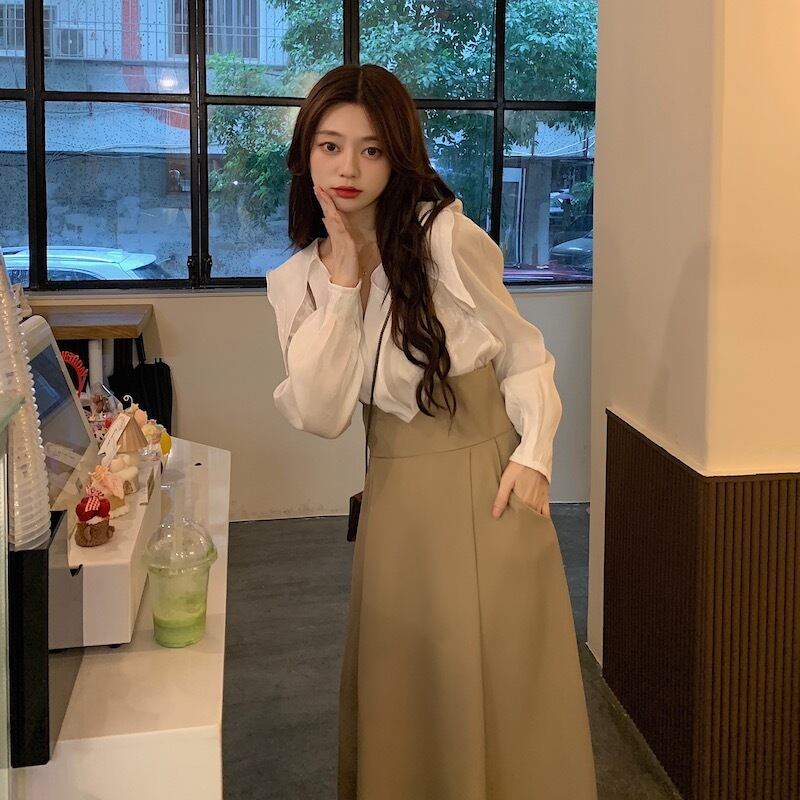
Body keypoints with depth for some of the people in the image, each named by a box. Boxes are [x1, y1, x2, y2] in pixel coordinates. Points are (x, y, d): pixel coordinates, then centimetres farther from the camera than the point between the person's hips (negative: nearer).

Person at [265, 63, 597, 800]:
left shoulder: (447, 237, -11)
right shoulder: (297, 282, 1)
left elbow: (524, 355, -3)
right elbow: (320, 416, -10)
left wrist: (533, 454, -18)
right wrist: (341, 285, -14)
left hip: (486, 483, -3)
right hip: (396, 494, 4)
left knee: (497, 683, 5)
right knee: (400, 684, 14)